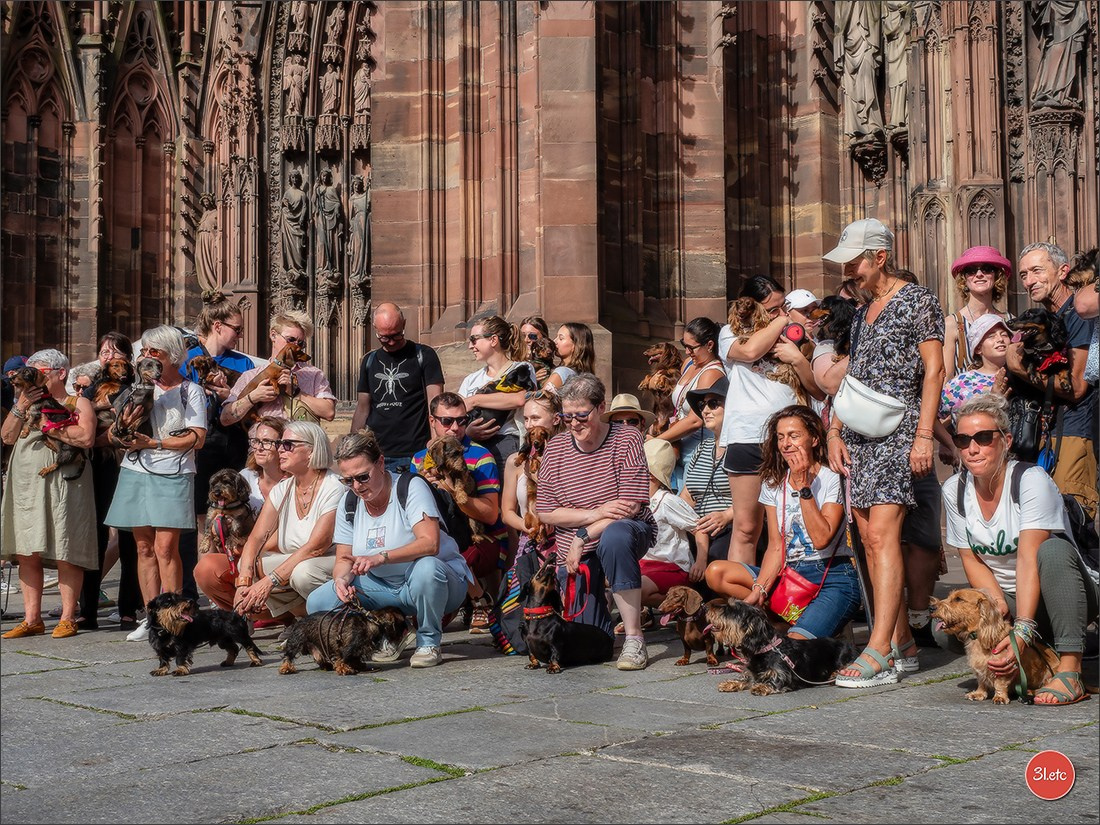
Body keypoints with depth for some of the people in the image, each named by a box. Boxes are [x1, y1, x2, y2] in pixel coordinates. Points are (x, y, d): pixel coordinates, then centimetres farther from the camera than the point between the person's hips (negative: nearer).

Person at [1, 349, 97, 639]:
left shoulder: (78, 403, 4)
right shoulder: (27, 401, 21)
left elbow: (86, 437, -13)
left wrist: (48, 427, -9)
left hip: (62, 485, -5)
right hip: (25, 484, 6)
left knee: (65, 555, -4)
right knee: (26, 554, 3)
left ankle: (67, 618, 1)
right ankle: (32, 619, 8)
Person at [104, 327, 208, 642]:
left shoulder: (191, 391, 3)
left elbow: (197, 438, -6)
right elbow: (117, 436, 18)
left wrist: (153, 443, -12)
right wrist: (123, 429, -5)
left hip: (172, 474, -4)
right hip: (136, 472, 4)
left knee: (165, 547, -12)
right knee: (144, 546, 2)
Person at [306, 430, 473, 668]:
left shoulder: (410, 487, -16)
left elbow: (430, 543, -28)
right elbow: (344, 559, 4)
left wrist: (380, 557, -39)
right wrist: (342, 579, -21)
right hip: (385, 587, 5)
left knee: (426, 568, -41)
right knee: (317, 603, -14)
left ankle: (429, 643, -15)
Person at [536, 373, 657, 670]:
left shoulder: (627, 440, -10)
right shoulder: (555, 448, -1)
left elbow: (631, 506, -16)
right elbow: (545, 513, -3)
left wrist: (584, 536, -19)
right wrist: (595, 513, -18)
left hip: (628, 530, -3)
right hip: (574, 550, 3)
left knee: (614, 537, -42)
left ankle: (634, 637, -32)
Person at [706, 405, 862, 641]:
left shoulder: (833, 479, -5)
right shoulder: (774, 484, 10)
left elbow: (821, 539, -18)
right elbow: (776, 546, 3)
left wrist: (803, 486, -17)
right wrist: (759, 591, -14)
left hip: (833, 579, -7)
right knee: (716, 572, -14)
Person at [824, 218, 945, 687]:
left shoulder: (917, 301, -2)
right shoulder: (862, 313, 21)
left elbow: (934, 369, -8)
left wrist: (924, 435, -16)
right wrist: (834, 431, 11)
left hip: (897, 429, -8)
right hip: (859, 436, 8)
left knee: (882, 534, -17)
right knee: (870, 539, 4)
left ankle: (879, 654, -21)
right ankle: (901, 640, 10)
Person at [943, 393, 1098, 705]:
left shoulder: (1031, 480, -18)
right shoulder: (954, 489, -3)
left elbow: (1029, 559, -28)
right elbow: (971, 560, 1)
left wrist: (1021, 631, -37)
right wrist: (999, 605, -17)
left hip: (1056, 596, -4)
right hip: (1005, 598, 4)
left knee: (1054, 550, -37)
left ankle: (1070, 671, -34)